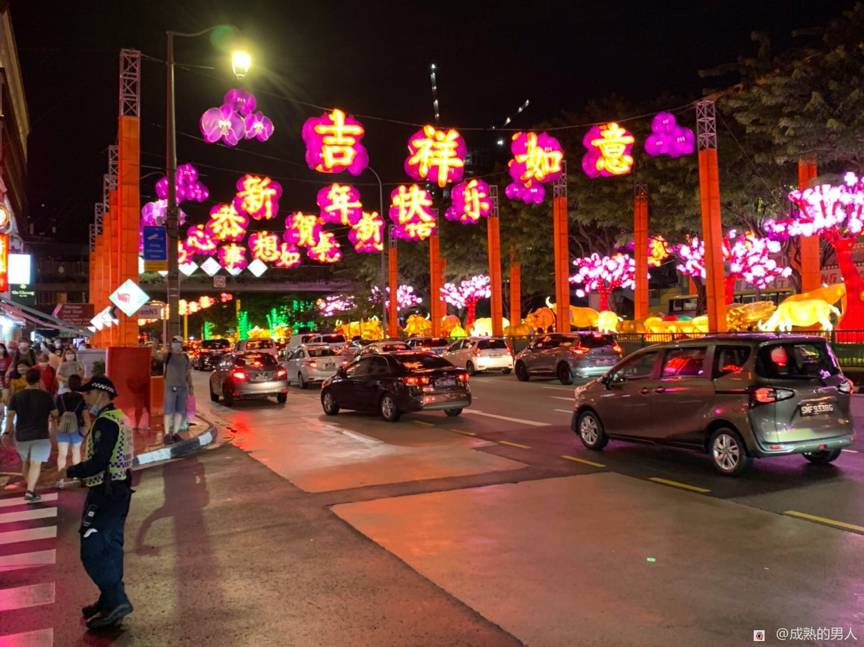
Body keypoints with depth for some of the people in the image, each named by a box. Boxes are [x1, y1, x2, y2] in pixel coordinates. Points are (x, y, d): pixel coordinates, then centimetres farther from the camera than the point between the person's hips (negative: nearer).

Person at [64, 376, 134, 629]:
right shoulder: (117, 418, 14)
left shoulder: (105, 422, -18)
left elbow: (98, 463, -24)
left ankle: (116, 601, -6)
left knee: (92, 551, -6)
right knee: (110, 547, 16)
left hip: (105, 494, -10)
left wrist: (69, 472, -12)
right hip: (118, 490, 10)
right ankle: (110, 600, 25)